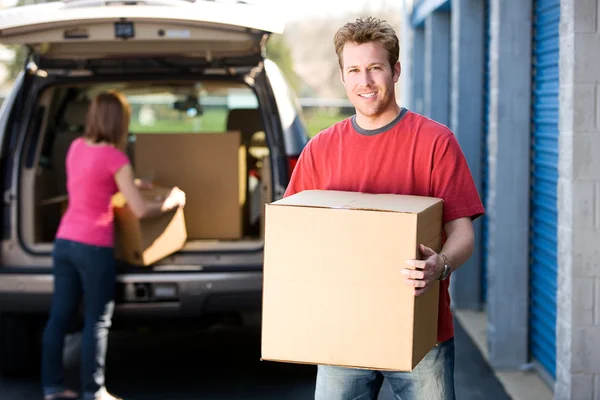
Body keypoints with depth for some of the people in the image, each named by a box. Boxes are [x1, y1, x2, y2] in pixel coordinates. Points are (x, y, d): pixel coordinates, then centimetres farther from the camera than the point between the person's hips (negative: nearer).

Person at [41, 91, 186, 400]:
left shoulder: (76, 147, 8)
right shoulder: (114, 157, -14)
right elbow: (141, 211, -14)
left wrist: (129, 184, 35)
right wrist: (172, 201, 3)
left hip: (64, 241, 7)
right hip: (93, 247, -7)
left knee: (59, 315, 12)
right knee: (97, 321, 3)